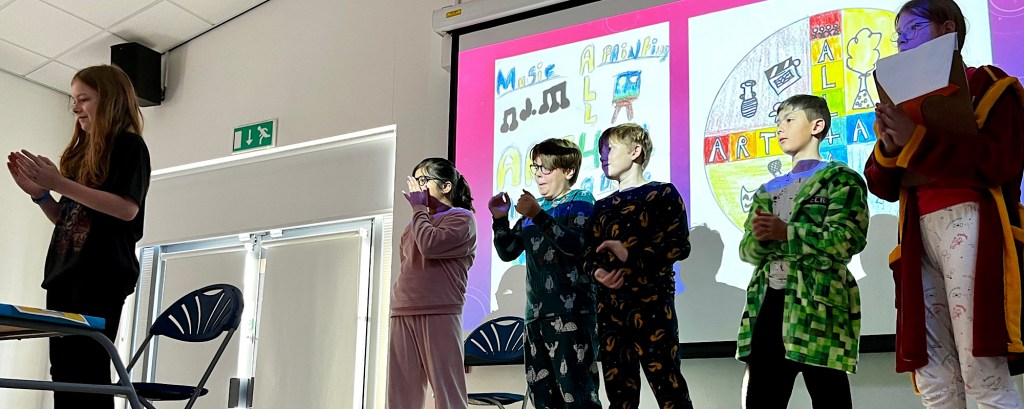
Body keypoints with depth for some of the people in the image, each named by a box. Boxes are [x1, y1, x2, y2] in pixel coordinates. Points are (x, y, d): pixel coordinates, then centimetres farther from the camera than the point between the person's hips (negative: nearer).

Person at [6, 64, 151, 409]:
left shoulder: (128, 145, -1)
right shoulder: (84, 152, 22)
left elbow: (127, 208, -15)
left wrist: (60, 183, -16)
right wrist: (39, 193, 7)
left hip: (101, 275, -8)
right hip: (65, 272, 8)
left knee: (87, 369, -13)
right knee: (63, 371, 4)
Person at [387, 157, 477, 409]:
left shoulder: (461, 219, 2)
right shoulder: (419, 222, 24)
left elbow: (429, 245, -15)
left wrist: (419, 208, -4)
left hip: (439, 314, -7)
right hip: (403, 313, 7)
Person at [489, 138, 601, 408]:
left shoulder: (581, 201, 1)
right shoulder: (534, 206, 20)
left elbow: (576, 244, -17)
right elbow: (508, 252, 20)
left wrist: (537, 215, -21)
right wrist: (500, 218, 4)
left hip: (572, 311, -7)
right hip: (536, 313, 7)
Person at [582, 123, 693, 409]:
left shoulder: (662, 194, 3)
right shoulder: (602, 207, 20)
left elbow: (679, 245, -7)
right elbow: (589, 254, 15)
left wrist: (630, 256, -17)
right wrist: (596, 271, -9)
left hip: (651, 304, -5)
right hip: (609, 309, 6)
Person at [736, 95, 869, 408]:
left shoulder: (840, 179, 4)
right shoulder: (768, 191, 23)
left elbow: (848, 239, -11)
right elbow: (747, 250, 16)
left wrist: (785, 232, -13)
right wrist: (761, 236, -7)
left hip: (818, 304, -6)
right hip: (767, 305, 6)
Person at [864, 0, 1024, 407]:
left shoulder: (988, 85, 6)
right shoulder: (909, 103, 23)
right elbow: (885, 186, 18)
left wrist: (917, 140, -14)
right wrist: (889, 148, -2)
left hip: (970, 227, -6)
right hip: (920, 235, 6)